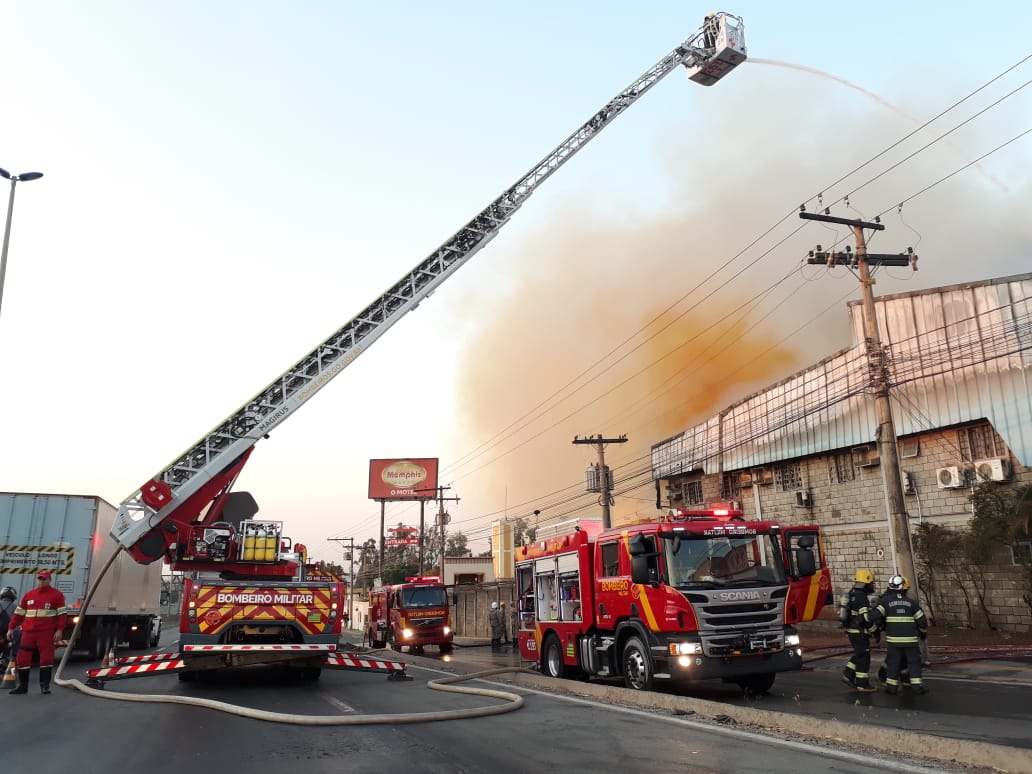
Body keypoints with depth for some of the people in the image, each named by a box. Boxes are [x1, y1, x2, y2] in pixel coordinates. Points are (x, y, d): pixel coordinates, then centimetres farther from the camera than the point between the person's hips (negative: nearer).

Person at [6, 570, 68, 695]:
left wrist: (59, 630, -11)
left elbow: (62, 614, -3)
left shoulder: (57, 595, 1)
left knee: (46, 657, -5)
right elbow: (19, 613, 18)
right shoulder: (29, 595, 14)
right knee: (23, 658, 2)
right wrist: (11, 628, 11)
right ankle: (22, 685, 14)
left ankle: (45, 685, 4)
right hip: (28, 632, 4)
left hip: (47, 633, -4)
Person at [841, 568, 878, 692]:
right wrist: (874, 630, -11)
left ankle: (848, 675, 20)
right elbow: (866, 618, -24)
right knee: (864, 657, 0)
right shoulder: (862, 598, -21)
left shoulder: (852, 594, 10)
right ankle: (862, 684, 6)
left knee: (859, 654, 20)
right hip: (860, 632, -9)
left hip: (851, 630, 9)